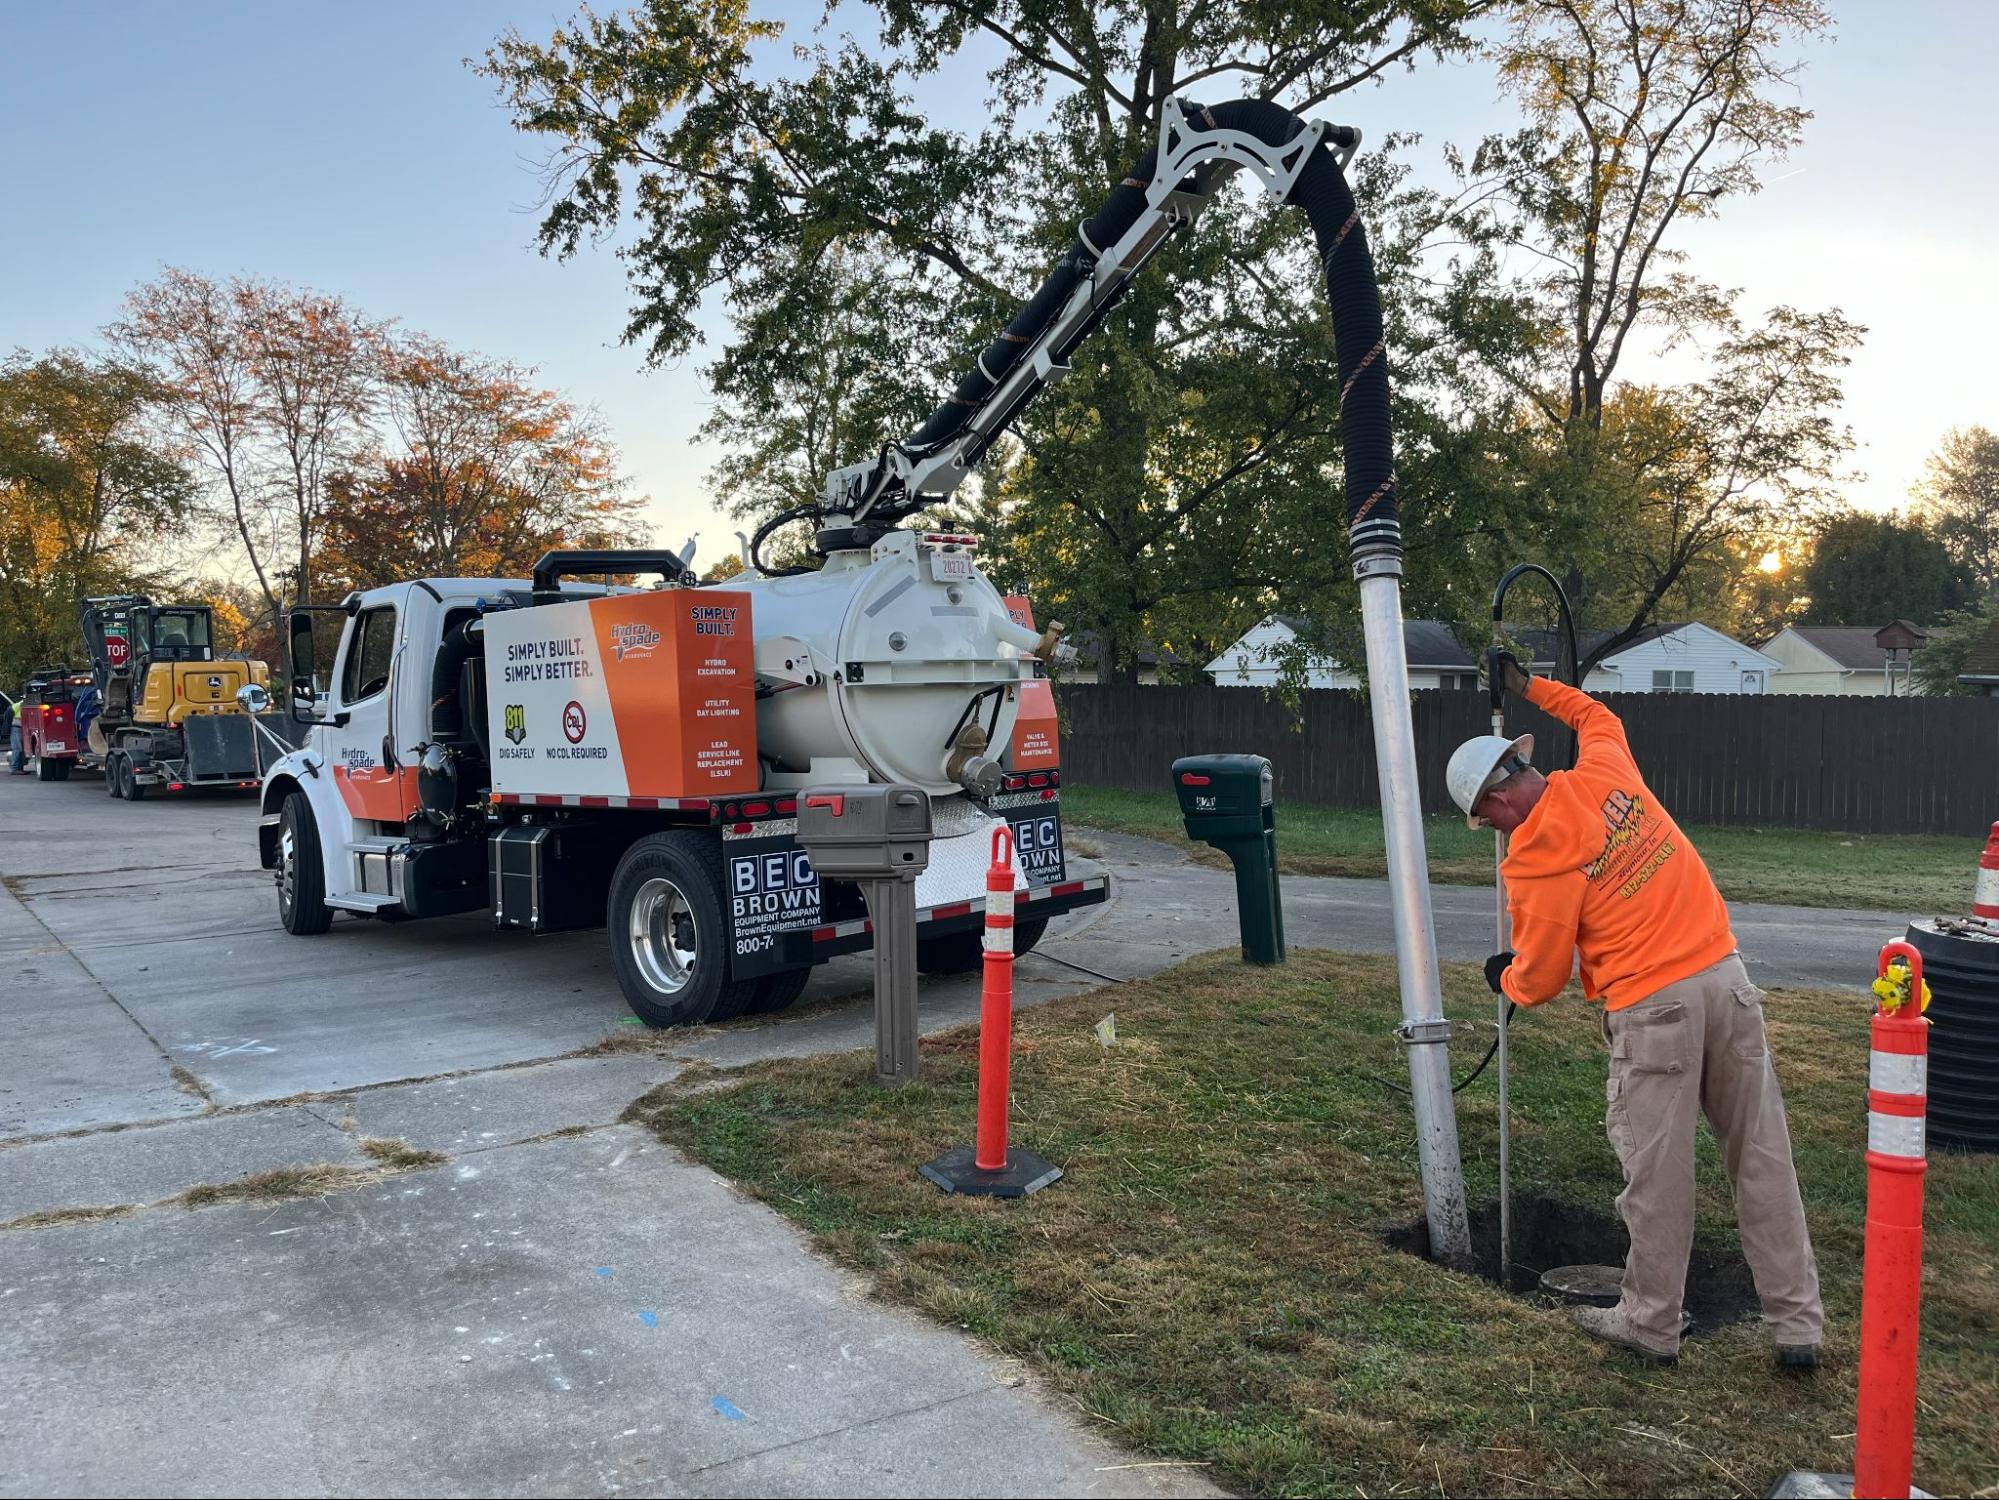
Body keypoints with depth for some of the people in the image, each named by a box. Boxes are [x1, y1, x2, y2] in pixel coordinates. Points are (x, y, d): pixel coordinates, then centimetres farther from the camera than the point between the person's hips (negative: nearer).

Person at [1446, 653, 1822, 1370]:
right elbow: (1597, 715, 30)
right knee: (1763, 1155, 12)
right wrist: (1530, 686, 37)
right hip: (1726, 976, 7)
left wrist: (1504, 980, 21)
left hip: (1652, 1009, -6)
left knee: (1656, 1175, 6)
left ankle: (1650, 1325, 21)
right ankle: (1797, 1323, 22)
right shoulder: (1605, 772, 4)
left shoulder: (1533, 863, -10)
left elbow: (1542, 979, 0)